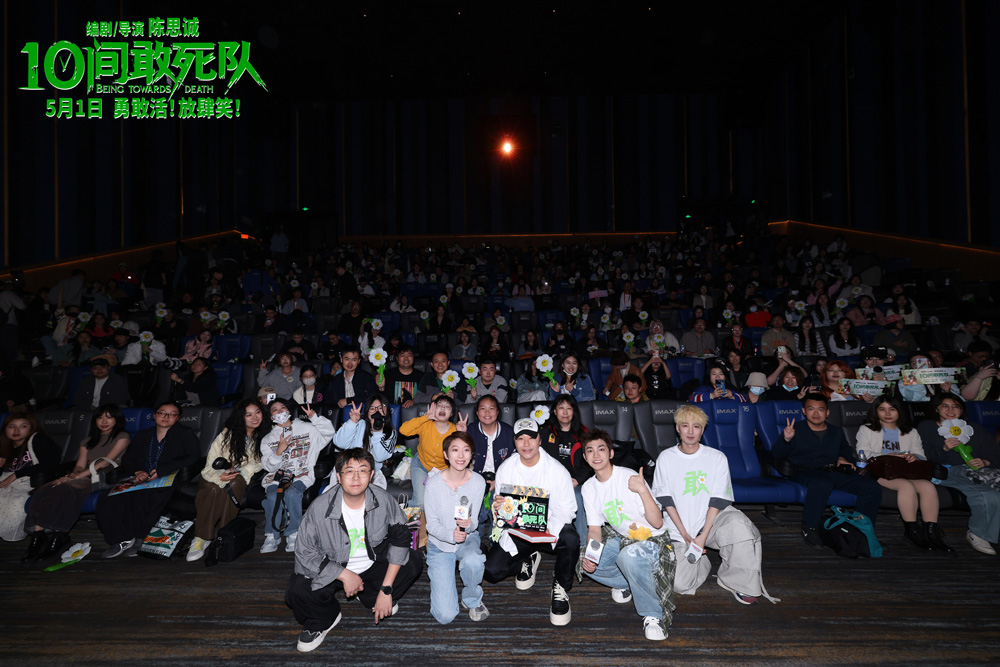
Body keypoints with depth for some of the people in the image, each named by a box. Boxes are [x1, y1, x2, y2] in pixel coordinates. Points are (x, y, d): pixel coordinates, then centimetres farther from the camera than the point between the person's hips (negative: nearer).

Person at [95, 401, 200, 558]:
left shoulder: (185, 435, 9)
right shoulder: (142, 436, 24)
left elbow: (195, 458, -6)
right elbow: (128, 459, 17)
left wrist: (162, 471, -14)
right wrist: (137, 472, -7)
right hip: (140, 480, 5)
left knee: (142, 496, -35)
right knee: (107, 499, -22)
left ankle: (138, 539, -16)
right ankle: (123, 540, -16)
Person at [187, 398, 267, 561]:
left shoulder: (264, 436, 1)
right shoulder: (227, 434, -5)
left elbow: (259, 463, 3)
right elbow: (211, 461, -6)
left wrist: (242, 472, -14)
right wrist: (219, 476, -26)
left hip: (240, 477, 1)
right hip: (216, 476, -1)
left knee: (235, 484, -34)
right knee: (215, 490, -34)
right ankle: (201, 538, -28)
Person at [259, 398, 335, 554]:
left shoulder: (307, 428, 15)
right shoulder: (267, 439, 20)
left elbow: (329, 433, 2)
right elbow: (269, 466, 9)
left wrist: (314, 417, -8)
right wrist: (278, 452, -10)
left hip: (301, 475, -2)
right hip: (276, 476, 2)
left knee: (292, 493, -33)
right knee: (272, 496, -30)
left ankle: (293, 535, -21)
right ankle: (272, 536, -16)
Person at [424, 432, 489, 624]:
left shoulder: (478, 482, -14)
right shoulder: (434, 484, -19)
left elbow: (474, 520, -6)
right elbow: (431, 524, -10)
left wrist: (469, 525, -30)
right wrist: (451, 535, -31)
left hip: (468, 538, 1)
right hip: (440, 543, -1)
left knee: (473, 561, -38)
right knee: (445, 616, -9)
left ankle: (472, 600, -4)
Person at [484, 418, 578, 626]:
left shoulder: (557, 470, -13)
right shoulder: (505, 469, -4)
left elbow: (566, 509, -13)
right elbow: (502, 508, 2)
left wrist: (549, 529, -33)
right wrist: (497, 506, -24)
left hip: (550, 530, -2)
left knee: (570, 538, -36)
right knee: (491, 570, -15)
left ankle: (561, 588, -6)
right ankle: (529, 561, 18)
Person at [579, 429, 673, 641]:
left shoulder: (630, 478, -21)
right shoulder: (589, 488, -1)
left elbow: (657, 523, -24)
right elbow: (595, 529, 2)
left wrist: (643, 490, -39)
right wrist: (590, 555, -17)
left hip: (653, 540, -7)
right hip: (622, 539, 7)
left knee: (629, 556, -38)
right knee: (582, 560, -12)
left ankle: (653, 615, -18)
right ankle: (627, 582, 11)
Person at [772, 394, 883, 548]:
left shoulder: (836, 432, 20)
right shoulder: (795, 430, 4)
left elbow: (846, 448, 41)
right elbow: (777, 454, -5)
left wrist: (843, 457, 16)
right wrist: (786, 440, -26)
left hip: (833, 472, 6)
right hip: (804, 472, -5)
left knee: (873, 488, -14)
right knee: (822, 484, -41)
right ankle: (809, 529, -24)